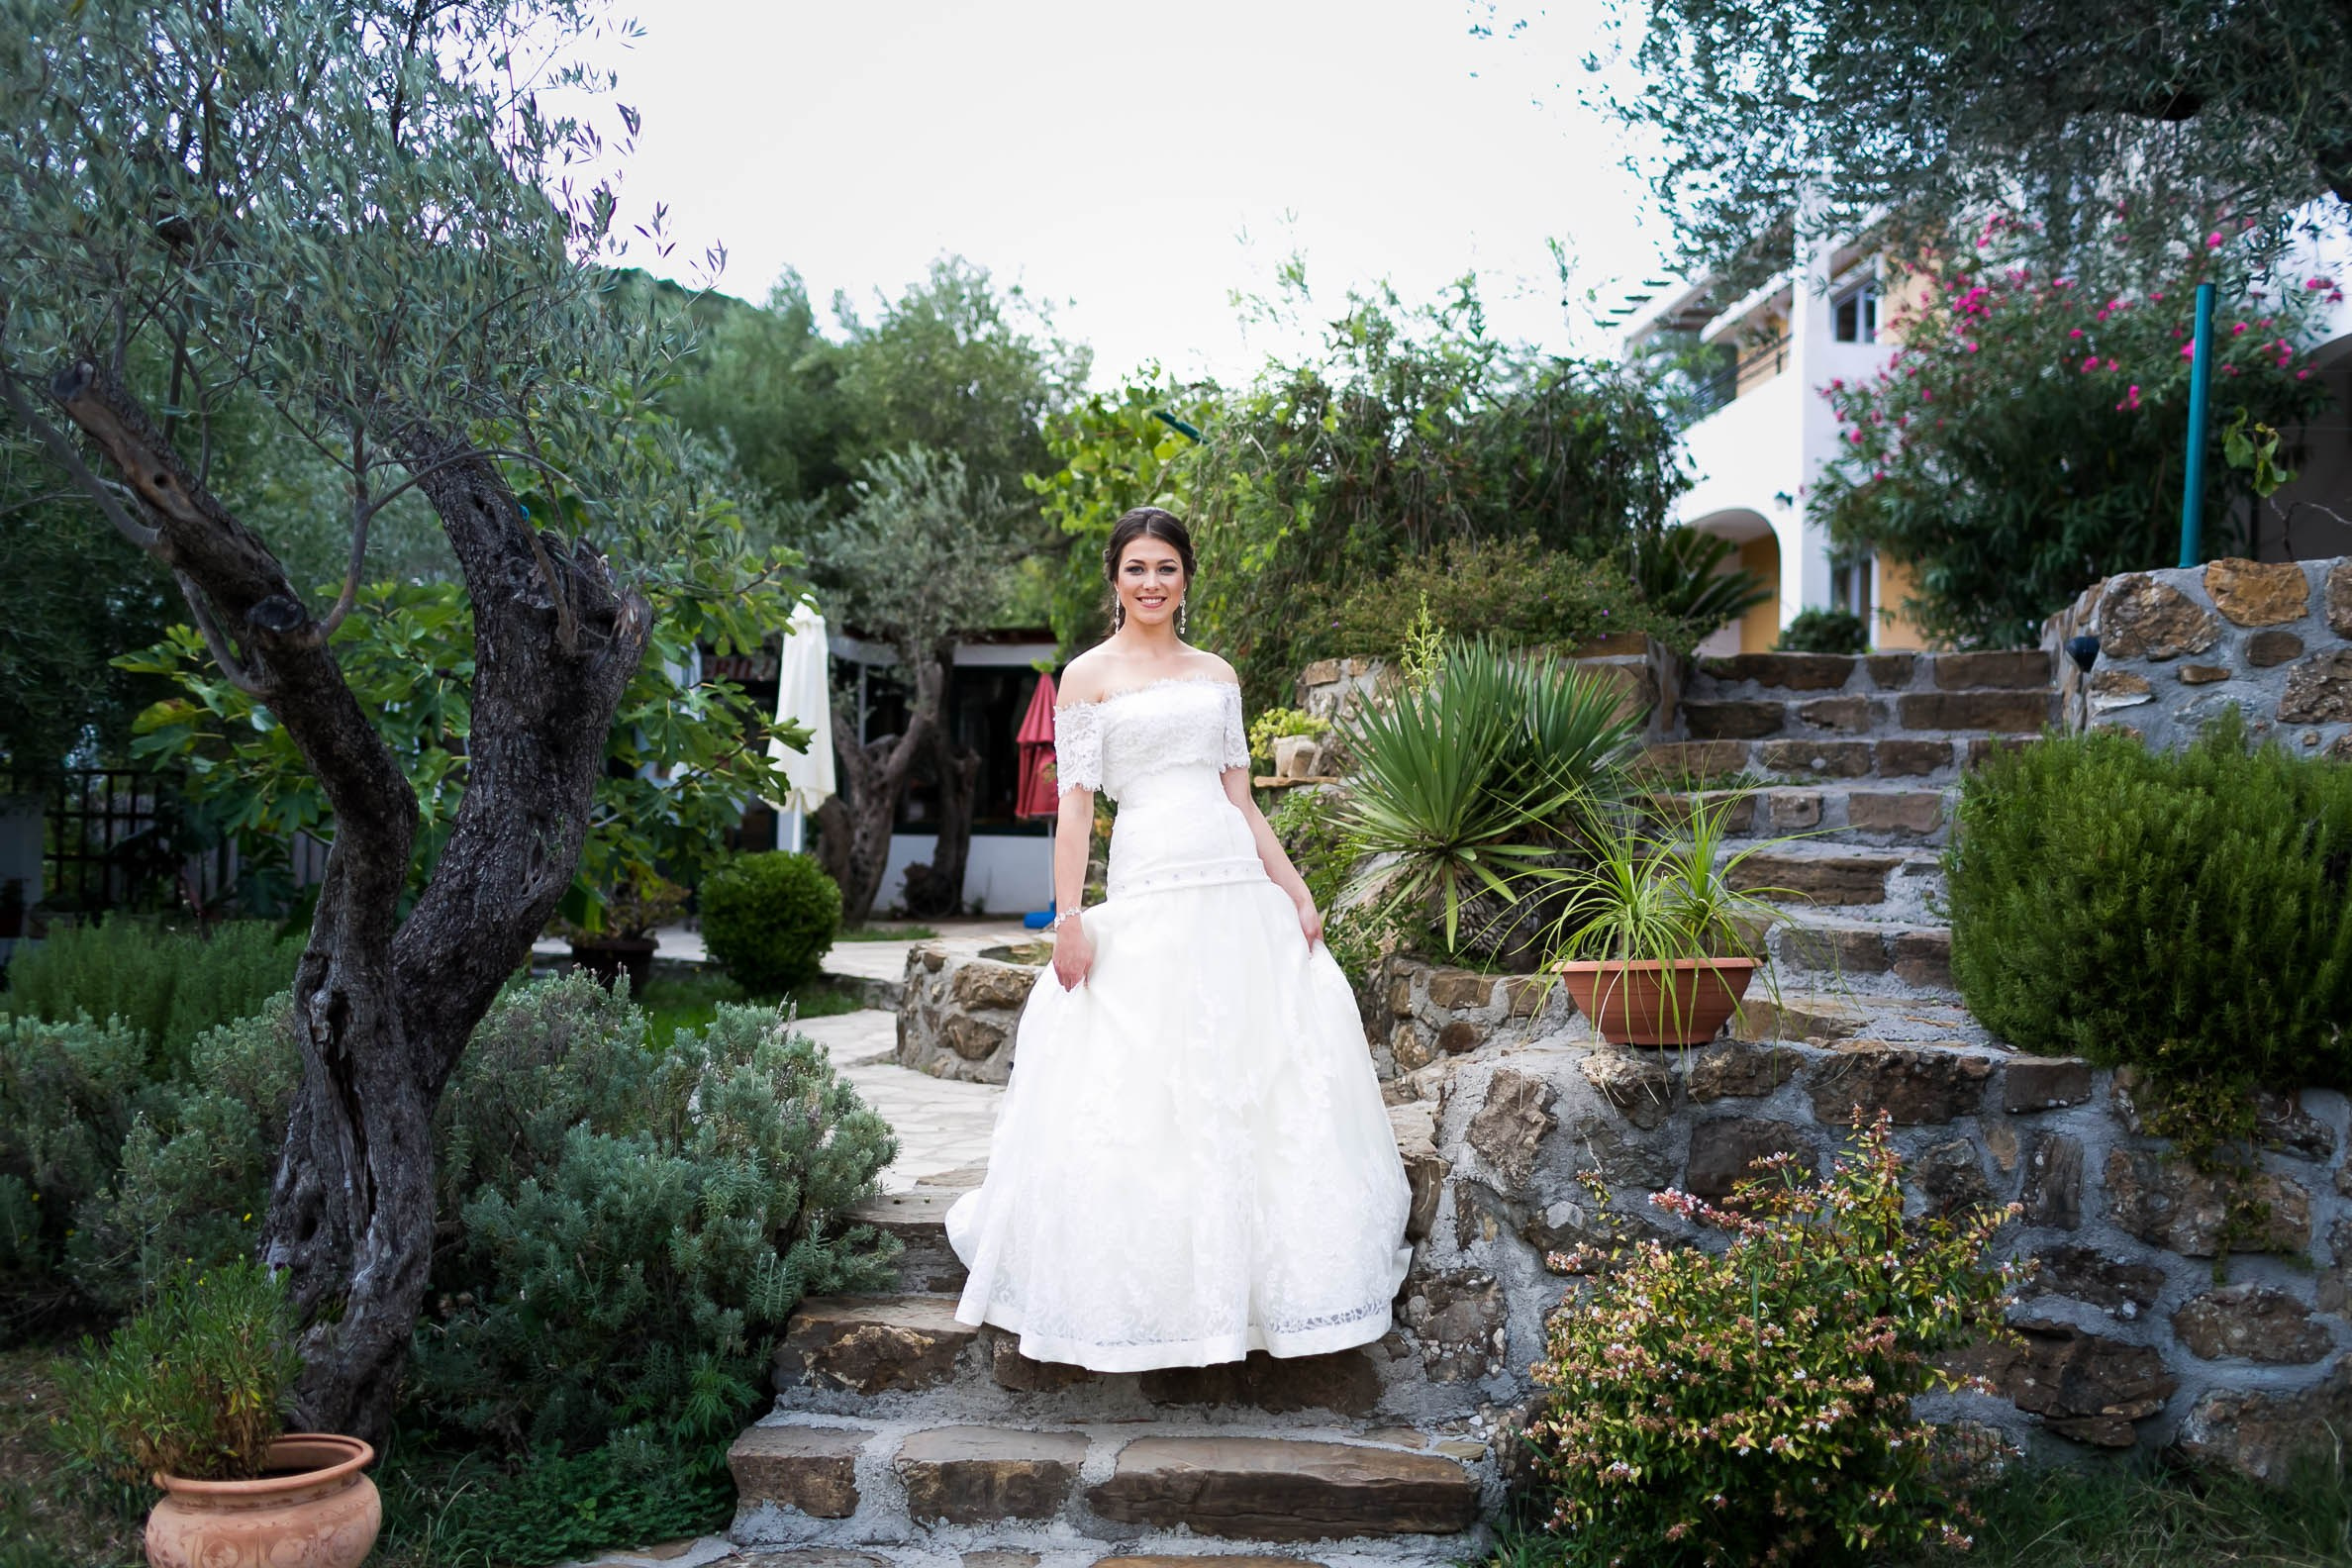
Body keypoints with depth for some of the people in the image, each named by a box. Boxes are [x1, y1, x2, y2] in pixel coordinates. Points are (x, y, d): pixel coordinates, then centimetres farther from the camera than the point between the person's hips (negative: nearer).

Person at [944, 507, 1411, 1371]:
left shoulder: (1217, 675, 16)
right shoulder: (1089, 676, 3)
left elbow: (1240, 796, 16)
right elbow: (1074, 803, -3)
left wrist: (1295, 889, 9)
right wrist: (1069, 920, -11)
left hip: (1239, 891, 5)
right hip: (1148, 894, -5)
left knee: (1271, 1078, 5)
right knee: (1144, 1092, -5)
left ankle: (1252, 1274, 19)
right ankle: (1150, 1287, 9)